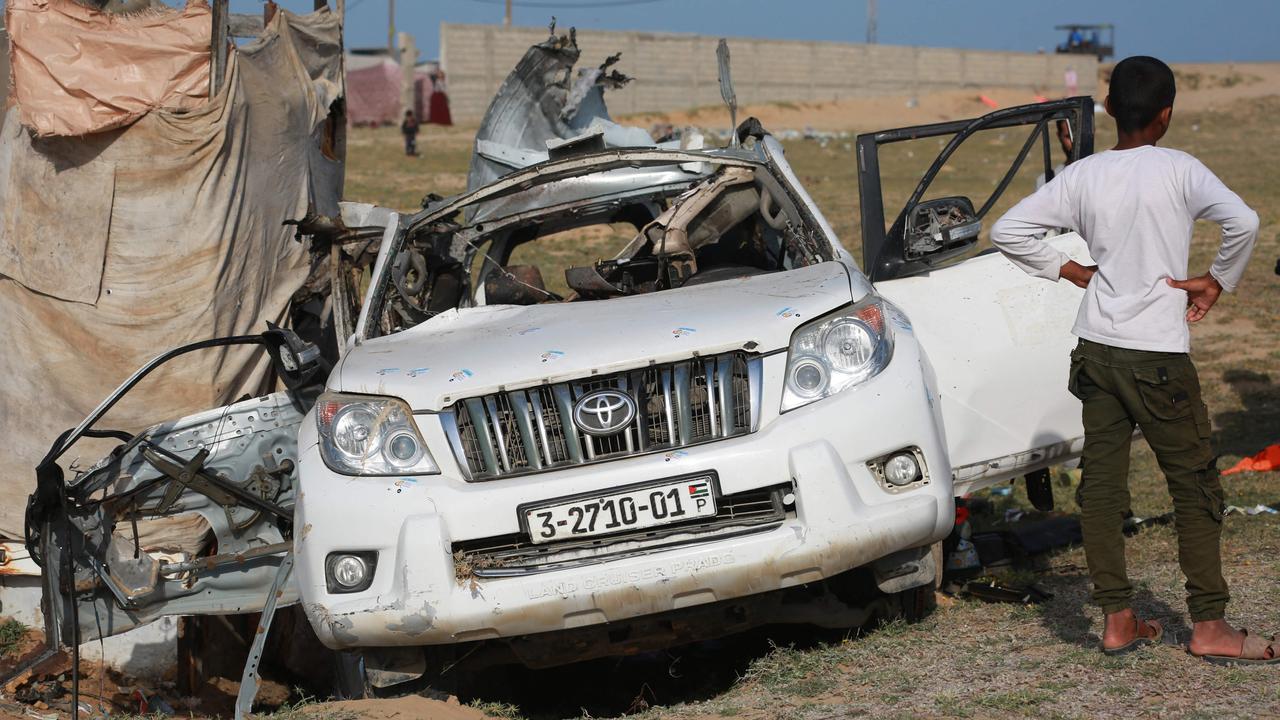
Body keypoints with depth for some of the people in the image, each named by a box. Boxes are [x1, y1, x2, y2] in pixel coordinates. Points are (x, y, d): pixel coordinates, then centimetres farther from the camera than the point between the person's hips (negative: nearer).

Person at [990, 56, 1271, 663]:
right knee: (1195, 487, 4)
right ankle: (1209, 627, 4)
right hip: (1158, 353, -4)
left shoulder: (1082, 176, 3)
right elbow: (1243, 221, -21)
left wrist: (1072, 271, 9)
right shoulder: (1177, 169, -8)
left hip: (1095, 350, 4)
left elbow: (1008, 231, 2)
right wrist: (1216, 283, -7)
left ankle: (1118, 621, 10)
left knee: (1101, 485, 8)